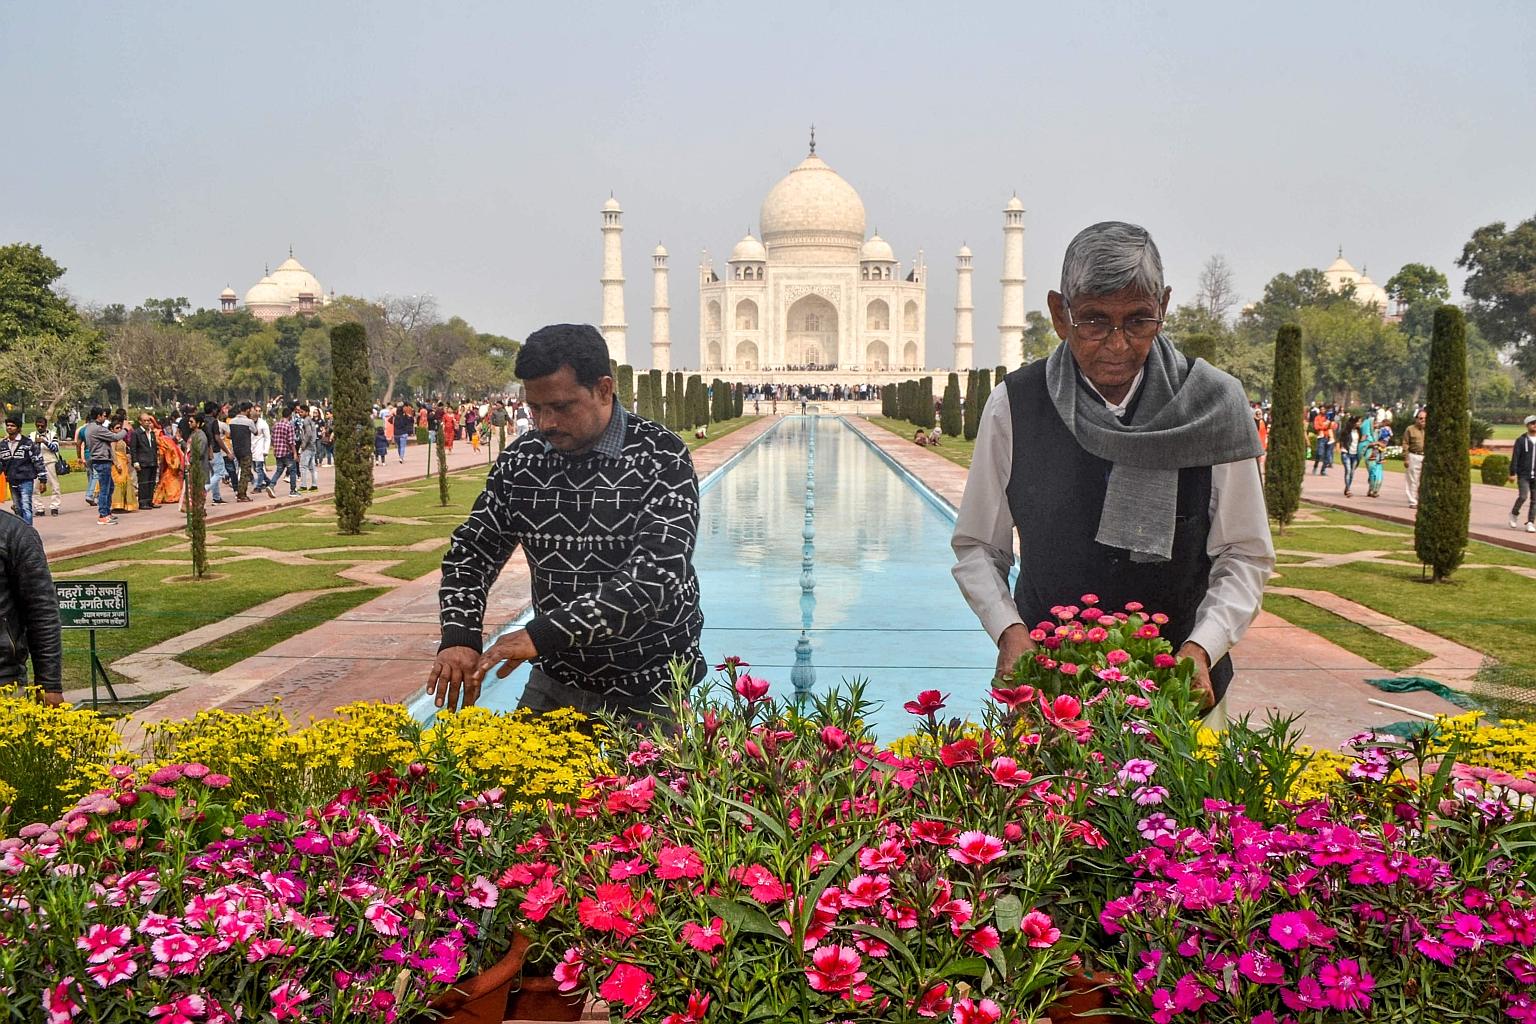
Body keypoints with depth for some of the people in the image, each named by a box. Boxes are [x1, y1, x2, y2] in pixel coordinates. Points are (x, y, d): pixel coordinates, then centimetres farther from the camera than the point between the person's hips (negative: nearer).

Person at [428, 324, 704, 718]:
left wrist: (542, 634, -34)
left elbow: (656, 577, -29)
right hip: (557, 681, 4)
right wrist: (458, 637, -16)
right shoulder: (521, 460, -3)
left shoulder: (661, 457, -18)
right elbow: (471, 550, 3)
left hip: (650, 690, -4)